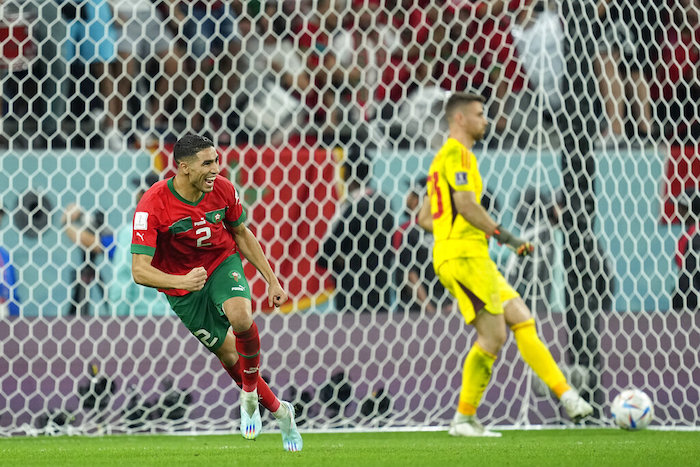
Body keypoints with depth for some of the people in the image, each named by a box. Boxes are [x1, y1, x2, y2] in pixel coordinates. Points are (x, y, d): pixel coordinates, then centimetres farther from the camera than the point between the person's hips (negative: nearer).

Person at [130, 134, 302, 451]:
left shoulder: (223, 190, -15)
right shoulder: (152, 207, -29)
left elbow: (241, 234, 5)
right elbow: (140, 271, -32)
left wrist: (271, 280, 6)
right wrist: (182, 281, -49)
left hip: (223, 262, 1)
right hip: (182, 287, -1)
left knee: (241, 319, -29)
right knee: (228, 355, 3)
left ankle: (249, 394, -3)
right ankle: (279, 411, 27)